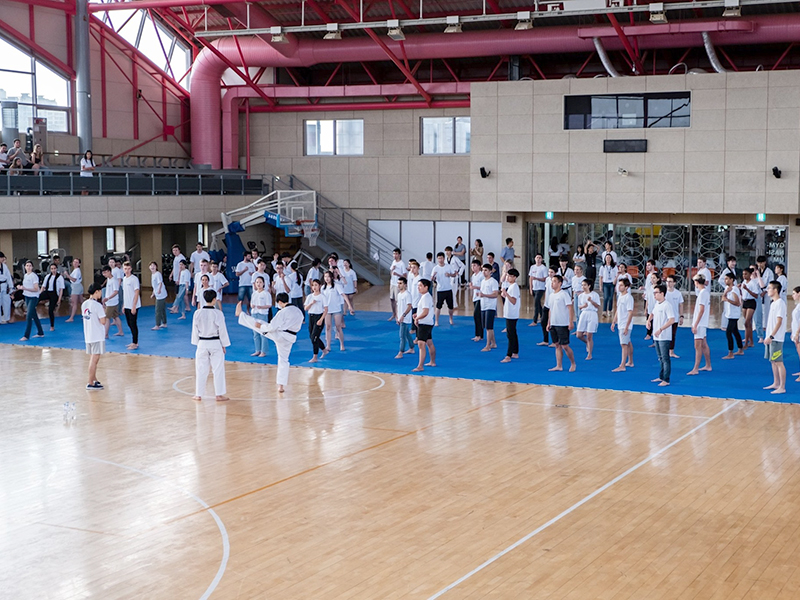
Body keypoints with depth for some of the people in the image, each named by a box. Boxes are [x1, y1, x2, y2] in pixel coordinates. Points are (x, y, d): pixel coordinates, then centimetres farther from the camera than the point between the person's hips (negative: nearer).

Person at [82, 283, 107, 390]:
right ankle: (90, 383, -2)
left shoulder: (84, 304, 8)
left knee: (92, 359, 18)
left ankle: (94, 380, 27)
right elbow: (103, 321, -18)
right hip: (97, 336, -8)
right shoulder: (97, 305, -16)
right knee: (94, 360, -3)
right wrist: (105, 316, 2)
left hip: (88, 336, 8)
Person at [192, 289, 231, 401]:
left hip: (202, 343, 2)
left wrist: (197, 343, 16)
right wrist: (224, 345, 5)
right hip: (215, 343, -2)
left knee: (201, 370, 9)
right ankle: (219, 394, 8)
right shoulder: (218, 314, -12)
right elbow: (222, 330, -6)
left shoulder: (197, 313, -5)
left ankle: (198, 395, 15)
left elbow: (195, 330, 3)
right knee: (218, 369, 6)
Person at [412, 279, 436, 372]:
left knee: (421, 344, -14)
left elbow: (425, 312, -27)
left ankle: (420, 366, -18)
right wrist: (417, 315, 11)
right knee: (429, 343, 21)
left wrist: (417, 318, -14)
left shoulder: (425, 298, -19)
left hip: (424, 324, -11)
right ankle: (432, 362, 34)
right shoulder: (428, 296, 13)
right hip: (428, 323, 11)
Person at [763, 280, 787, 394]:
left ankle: (782, 387, -4)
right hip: (771, 337, 9)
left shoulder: (780, 303, -15)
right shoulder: (773, 303, 14)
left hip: (776, 338, -9)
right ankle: (776, 384, 23)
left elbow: (779, 322, -19)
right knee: (773, 361, 14)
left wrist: (771, 336, -22)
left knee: (779, 362, -6)